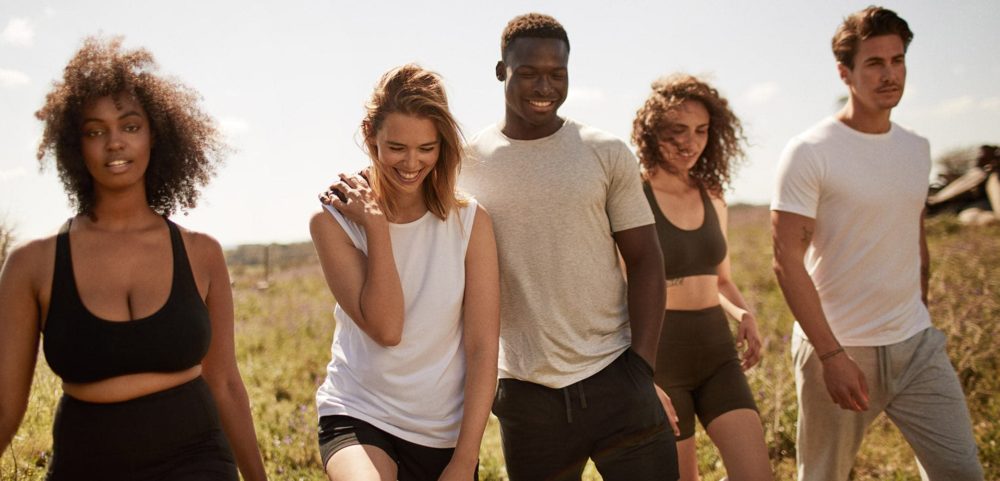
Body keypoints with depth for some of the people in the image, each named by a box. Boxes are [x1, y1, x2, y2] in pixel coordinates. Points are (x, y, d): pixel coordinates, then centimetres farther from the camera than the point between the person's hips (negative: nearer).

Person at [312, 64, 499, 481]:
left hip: (447, 434, 2)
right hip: (359, 416, -2)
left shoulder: (470, 221, -1)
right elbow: (385, 328, -14)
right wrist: (376, 228, -15)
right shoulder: (334, 222, -3)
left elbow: (482, 347, -4)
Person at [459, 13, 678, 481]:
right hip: (524, 390, 0)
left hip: (614, 375, 0)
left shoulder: (608, 155, 2)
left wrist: (642, 362, -6)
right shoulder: (467, 164, 2)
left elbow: (645, 260, 2)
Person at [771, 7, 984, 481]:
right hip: (837, 349, -5)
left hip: (917, 345, 5)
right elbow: (787, 261, -16)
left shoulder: (917, 149, 8)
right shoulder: (809, 153, -12)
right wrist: (831, 354, -21)